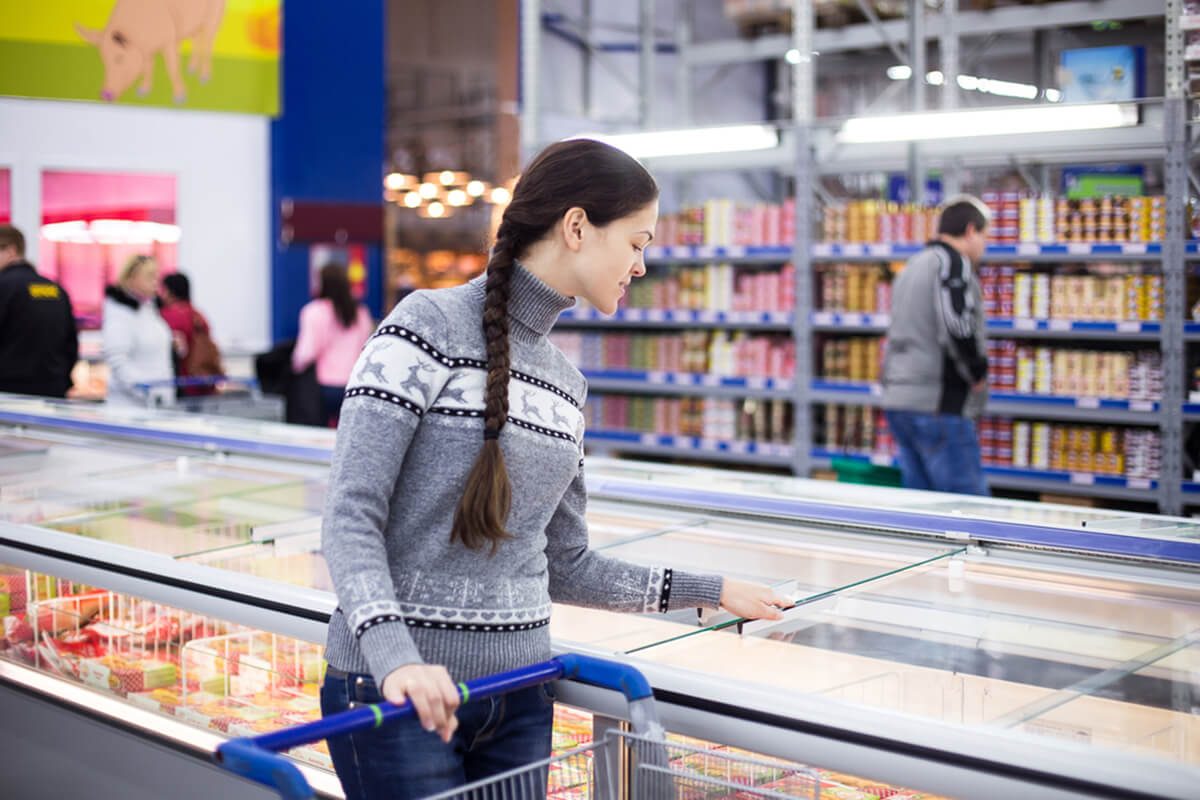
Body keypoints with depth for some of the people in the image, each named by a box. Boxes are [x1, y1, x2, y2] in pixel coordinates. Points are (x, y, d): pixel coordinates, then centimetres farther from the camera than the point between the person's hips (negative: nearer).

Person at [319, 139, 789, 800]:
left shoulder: (564, 380, 11)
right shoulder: (428, 326, -10)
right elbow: (350, 518, -16)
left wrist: (712, 592, 16)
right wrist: (396, 657, -30)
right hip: (396, 695, -6)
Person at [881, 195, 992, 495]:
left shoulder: (913, 265, 21)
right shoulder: (953, 262, -9)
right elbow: (957, 327, -23)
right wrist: (979, 372, -7)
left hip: (898, 400, 10)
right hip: (940, 406, -9)